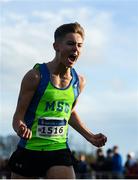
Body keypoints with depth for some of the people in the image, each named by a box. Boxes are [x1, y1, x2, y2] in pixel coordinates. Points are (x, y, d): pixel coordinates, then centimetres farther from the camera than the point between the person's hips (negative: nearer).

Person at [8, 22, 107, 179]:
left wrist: (89, 136, 12)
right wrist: (21, 129, -31)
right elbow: (19, 115, -8)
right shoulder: (35, 76, -10)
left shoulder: (79, 82, 4)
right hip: (29, 150, -3)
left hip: (59, 151, 3)